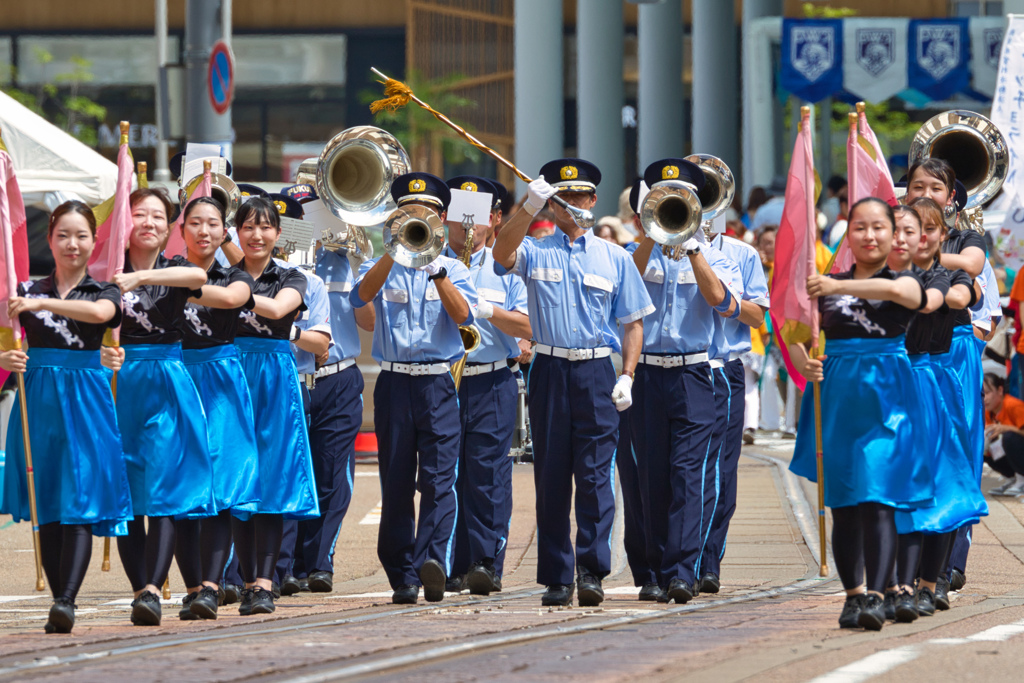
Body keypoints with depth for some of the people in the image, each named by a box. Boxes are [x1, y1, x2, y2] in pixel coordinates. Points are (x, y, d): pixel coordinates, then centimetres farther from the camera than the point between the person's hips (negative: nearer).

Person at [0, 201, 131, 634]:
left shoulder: (104, 290, 4)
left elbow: (99, 312, -20)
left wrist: (41, 304, -28)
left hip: (85, 400, -2)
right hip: (39, 400, 2)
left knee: (80, 500, -12)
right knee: (46, 505, 3)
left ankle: (67, 601, -19)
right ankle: (58, 602, 7)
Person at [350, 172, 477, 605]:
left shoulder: (453, 269, 11)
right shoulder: (382, 268, 11)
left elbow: (462, 314, -7)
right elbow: (361, 296, -11)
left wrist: (436, 271, -19)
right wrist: (394, 252, -22)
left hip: (439, 383, -1)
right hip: (395, 383, 1)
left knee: (438, 477, -14)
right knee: (396, 482, 1)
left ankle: (434, 559, -28)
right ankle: (403, 576, 5)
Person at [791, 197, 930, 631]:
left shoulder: (906, 281, 2)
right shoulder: (827, 286, 11)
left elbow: (898, 291, -22)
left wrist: (837, 287, -32)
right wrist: (801, 361, -13)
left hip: (885, 394, -3)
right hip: (837, 395, 3)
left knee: (877, 497, -14)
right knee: (843, 502, 6)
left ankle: (876, 596, -20)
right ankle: (852, 594, 14)